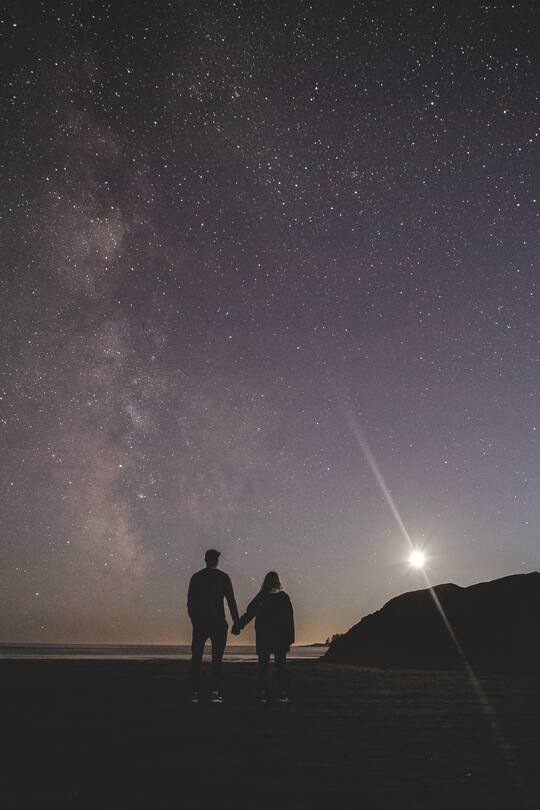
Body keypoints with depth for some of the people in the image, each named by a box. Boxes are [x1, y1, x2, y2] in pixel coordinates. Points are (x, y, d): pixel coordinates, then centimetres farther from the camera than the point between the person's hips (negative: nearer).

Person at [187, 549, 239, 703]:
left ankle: (195, 692, 7)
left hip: (199, 623, 2)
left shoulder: (196, 577, 5)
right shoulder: (223, 577, -1)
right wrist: (237, 622, 0)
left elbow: (190, 602, 8)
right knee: (216, 659, 3)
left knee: (196, 658, 9)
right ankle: (214, 692, -2)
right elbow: (231, 601, -5)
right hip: (218, 622, -2)